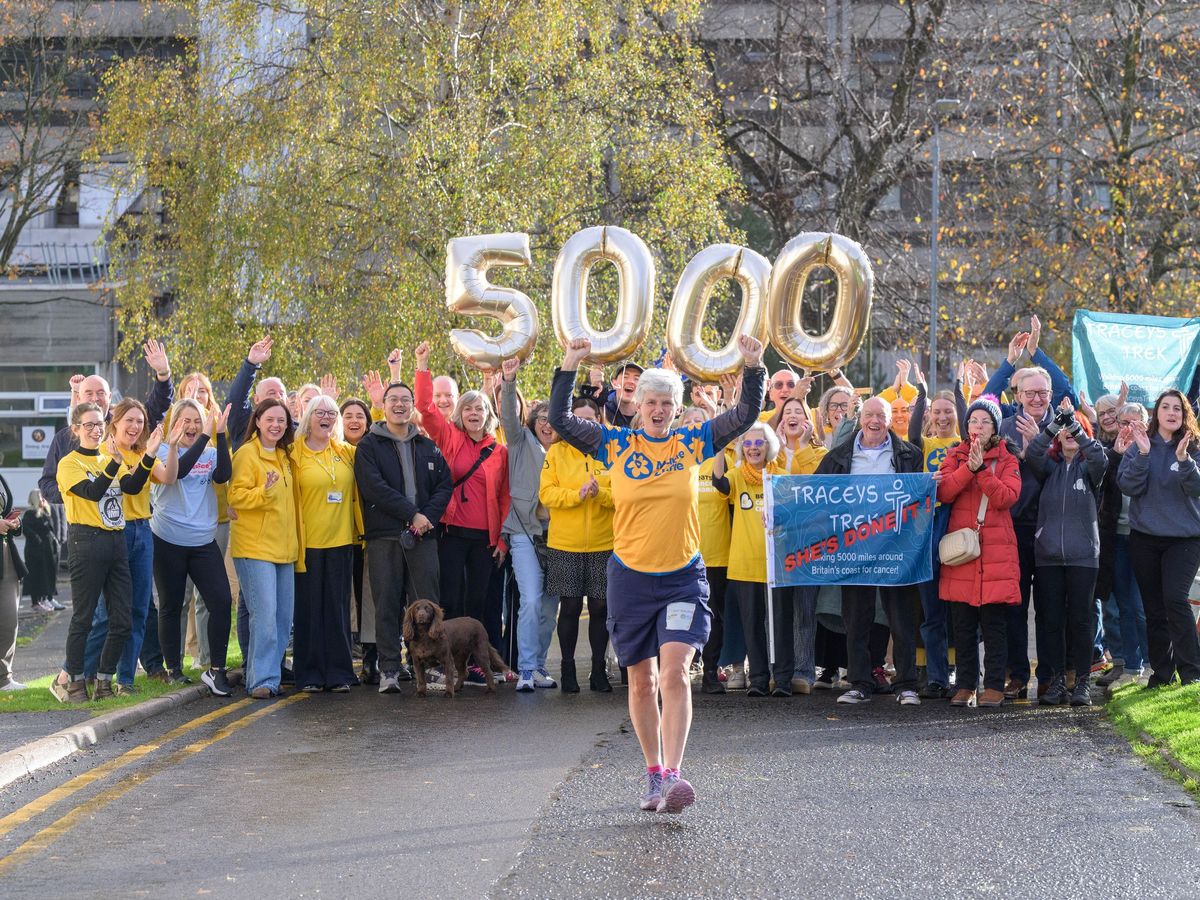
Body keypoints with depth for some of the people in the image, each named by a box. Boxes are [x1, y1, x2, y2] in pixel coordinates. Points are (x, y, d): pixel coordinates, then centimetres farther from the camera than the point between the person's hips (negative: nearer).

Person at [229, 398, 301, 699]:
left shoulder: (284, 457, 16)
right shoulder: (247, 454, -7)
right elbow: (235, 495, -15)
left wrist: (296, 543, 18)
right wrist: (264, 492, -30)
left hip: (283, 548, 8)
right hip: (254, 547, -8)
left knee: (283, 618, 8)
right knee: (264, 615, -14)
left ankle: (270, 675, 15)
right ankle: (261, 680, -11)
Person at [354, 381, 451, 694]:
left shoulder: (428, 447, 16)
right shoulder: (369, 446, 4)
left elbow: (445, 485, 9)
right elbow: (374, 487, -9)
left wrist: (428, 516, -8)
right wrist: (411, 514, -13)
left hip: (423, 535, 3)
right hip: (384, 536, -3)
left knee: (427, 604, 0)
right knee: (387, 604, -1)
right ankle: (388, 670, 2)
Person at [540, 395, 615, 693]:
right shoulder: (556, 452, 2)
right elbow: (546, 494, -5)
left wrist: (600, 493, -21)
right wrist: (577, 494, -20)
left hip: (604, 543, 1)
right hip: (565, 544, -1)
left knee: (600, 607, 4)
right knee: (570, 607, 2)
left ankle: (599, 669, 15)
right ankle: (568, 669, 13)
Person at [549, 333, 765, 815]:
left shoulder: (694, 442, 3)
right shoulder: (615, 444, 1)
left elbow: (746, 415, 2)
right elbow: (560, 421, -4)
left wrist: (753, 367, -13)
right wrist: (569, 367, -14)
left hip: (683, 576, -1)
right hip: (631, 577, 1)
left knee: (675, 673, -16)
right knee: (642, 681, 9)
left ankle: (672, 775, -20)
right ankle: (654, 775, 22)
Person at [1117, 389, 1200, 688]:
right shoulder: (1139, 446, 4)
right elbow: (1128, 486, -7)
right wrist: (1142, 454, -19)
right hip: (1145, 537, 2)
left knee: (1175, 599, -18)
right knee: (1154, 608, 6)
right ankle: (1162, 673, 14)